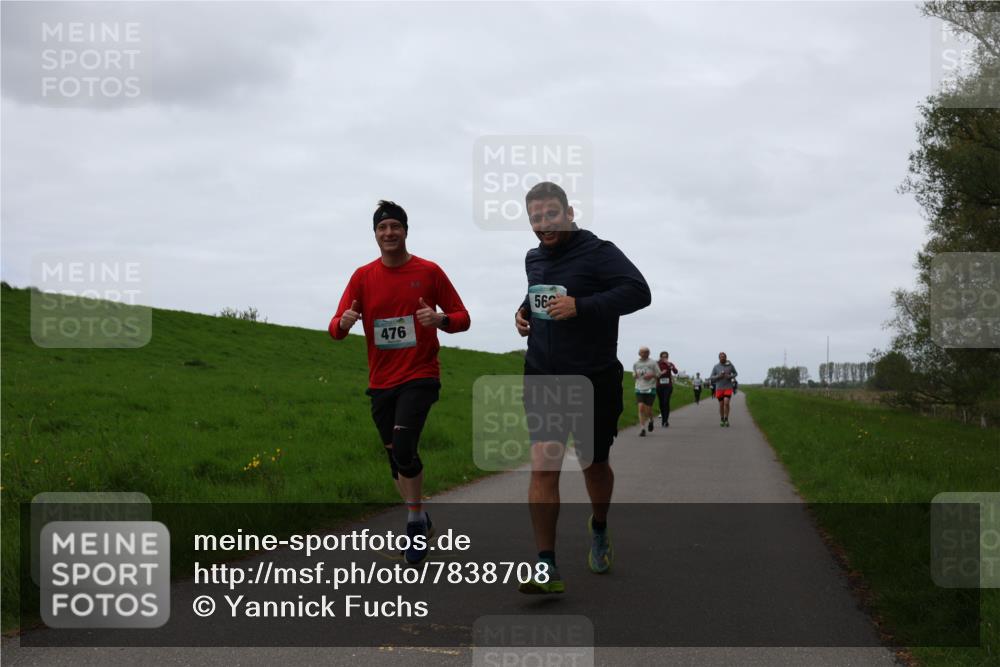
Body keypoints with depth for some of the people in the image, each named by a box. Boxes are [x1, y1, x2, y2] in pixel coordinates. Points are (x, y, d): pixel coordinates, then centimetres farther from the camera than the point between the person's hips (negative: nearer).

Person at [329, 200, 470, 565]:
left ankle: (414, 519, -3)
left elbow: (462, 318, 0)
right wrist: (344, 322, -25)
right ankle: (420, 523, 31)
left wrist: (440, 319, -23)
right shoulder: (363, 276, 2)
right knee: (395, 455, 12)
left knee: (403, 446, -22)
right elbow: (336, 328, -1)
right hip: (381, 381, 4)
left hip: (420, 377, -4)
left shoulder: (429, 271, -3)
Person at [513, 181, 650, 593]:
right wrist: (523, 311, 9)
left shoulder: (598, 252, -10)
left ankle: (599, 529, 45)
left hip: (594, 381, -3)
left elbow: (639, 291, -23)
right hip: (543, 378, 4)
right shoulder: (534, 259, 10)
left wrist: (580, 306, -29)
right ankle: (546, 568, -10)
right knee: (543, 466, -11)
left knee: (594, 464, 13)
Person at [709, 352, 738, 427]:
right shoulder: (716, 367, -2)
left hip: (728, 388, -1)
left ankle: (726, 419, -4)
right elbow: (711, 378, 2)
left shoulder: (730, 365, -3)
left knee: (726, 403, -18)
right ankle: (722, 420, 21)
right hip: (719, 388, 1)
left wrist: (730, 376, -10)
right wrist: (718, 376, -17)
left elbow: (735, 373, 13)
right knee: (721, 404, 4)